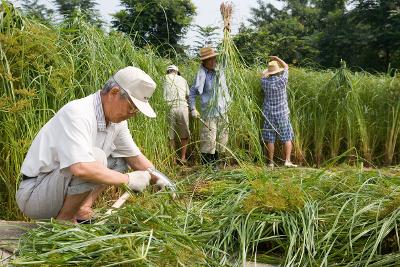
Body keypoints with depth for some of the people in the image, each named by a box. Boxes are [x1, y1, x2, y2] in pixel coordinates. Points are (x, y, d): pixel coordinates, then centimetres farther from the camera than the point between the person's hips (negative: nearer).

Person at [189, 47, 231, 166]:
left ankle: (215, 163, 23)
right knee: (208, 142, -8)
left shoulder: (220, 72, 6)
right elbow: (192, 92, -3)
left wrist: (227, 103, 12)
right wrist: (192, 108, -10)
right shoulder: (201, 75, -6)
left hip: (222, 113, 6)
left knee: (221, 140, 10)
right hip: (209, 113, -5)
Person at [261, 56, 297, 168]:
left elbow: (264, 74, 20)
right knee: (287, 138, 7)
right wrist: (277, 58, 20)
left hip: (268, 114, 2)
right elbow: (286, 66, 8)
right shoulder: (282, 80, -10)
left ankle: (271, 163, 8)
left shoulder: (264, 82, -5)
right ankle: (287, 161, 0)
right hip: (282, 114, -2)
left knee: (269, 139, 5)